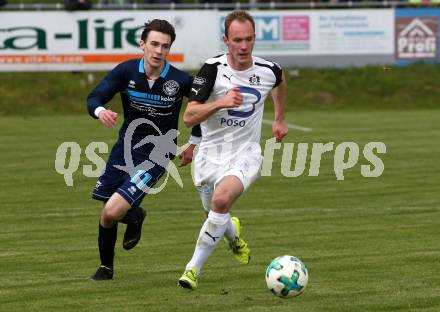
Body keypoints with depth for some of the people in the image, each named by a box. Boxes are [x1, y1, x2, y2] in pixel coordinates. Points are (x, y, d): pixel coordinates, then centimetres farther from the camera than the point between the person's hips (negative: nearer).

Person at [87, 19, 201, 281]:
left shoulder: (181, 81, -18)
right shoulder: (126, 71, -12)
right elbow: (94, 99, -15)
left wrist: (194, 143, 7)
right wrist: (100, 111, -39)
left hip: (157, 154, -4)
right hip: (125, 147, 4)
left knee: (113, 211, -18)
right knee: (106, 215, 10)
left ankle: (135, 217, 19)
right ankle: (106, 267, 35)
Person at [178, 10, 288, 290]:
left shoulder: (268, 71, -6)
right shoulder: (212, 70, -15)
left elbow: (280, 82, 23)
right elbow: (189, 117, -21)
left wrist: (280, 119, 29)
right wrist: (220, 102, -35)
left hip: (245, 154, -1)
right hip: (211, 153, 1)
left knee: (222, 199, -29)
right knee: (215, 214, 15)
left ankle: (194, 268, -20)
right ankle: (233, 235, 55)